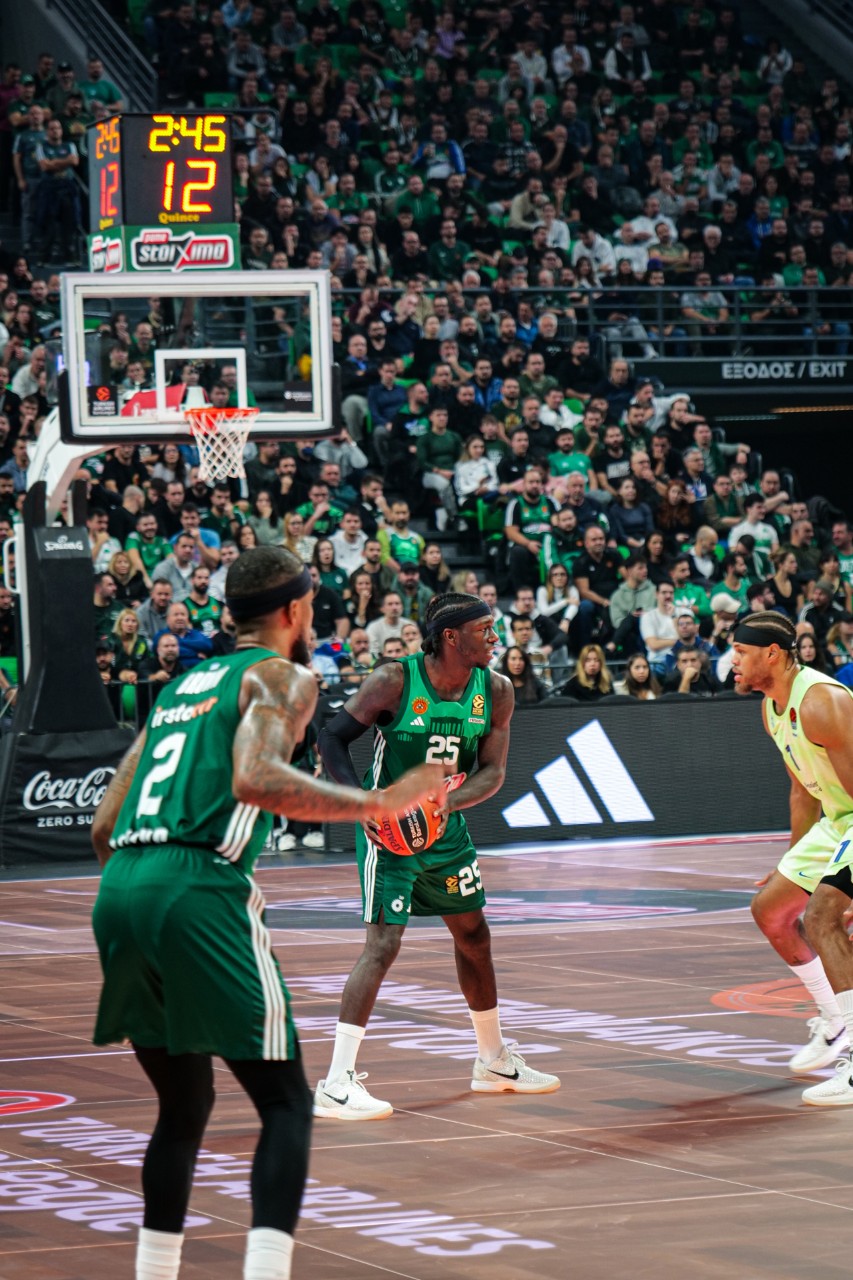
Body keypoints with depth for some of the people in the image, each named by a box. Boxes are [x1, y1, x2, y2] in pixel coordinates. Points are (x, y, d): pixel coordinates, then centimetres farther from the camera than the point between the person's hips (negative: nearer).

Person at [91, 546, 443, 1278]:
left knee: (185, 1106, 22)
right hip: (200, 889, -7)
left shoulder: (181, 686, 27)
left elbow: (105, 825, 23)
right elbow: (254, 778, -16)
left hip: (119, 889, 7)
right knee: (286, 1104, -2)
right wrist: (379, 804, -13)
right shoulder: (284, 676, 6)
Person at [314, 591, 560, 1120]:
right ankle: (336, 1085, -17)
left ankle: (495, 1062, 37)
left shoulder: (496, 690, -6)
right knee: (384, 945, -17)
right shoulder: (396, 680, -21)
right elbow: (333, 738, -15)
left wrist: (447, 802, -24)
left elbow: (492, 771, -5)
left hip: (447, 826, 7)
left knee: (475, 936, 18)